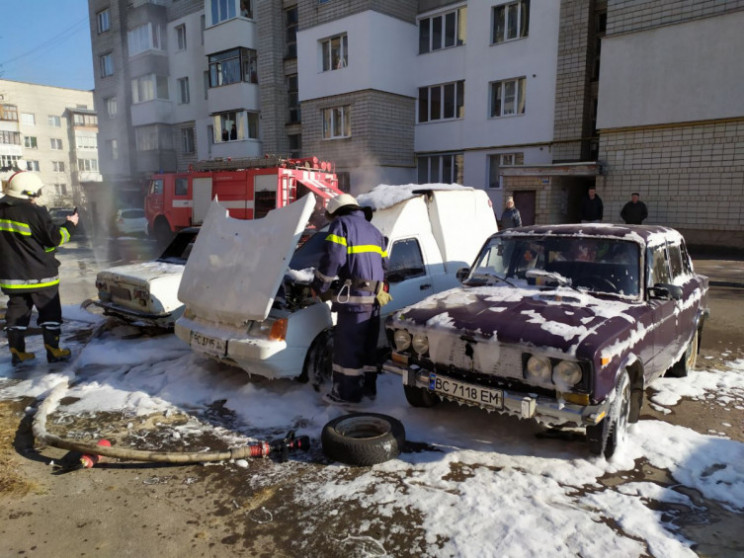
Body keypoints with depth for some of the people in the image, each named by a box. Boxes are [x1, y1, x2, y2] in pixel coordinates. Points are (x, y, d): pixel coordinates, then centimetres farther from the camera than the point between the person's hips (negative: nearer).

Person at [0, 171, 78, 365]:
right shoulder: (35, 212, -18)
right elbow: (54, 238, -13)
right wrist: (70, 225, 0)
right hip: (39, 274, -6)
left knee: (17, 311, 14)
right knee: (49, 312, 5)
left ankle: (17, 352, 18)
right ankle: (53, 351, 8)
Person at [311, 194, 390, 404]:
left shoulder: (341, 224, -1)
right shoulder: (373, 230, 24)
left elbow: (332, 259, -12)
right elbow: (384, 264, 24)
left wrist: (319, 287, -2)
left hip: (354, 296, -8)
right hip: (375, 297, 8)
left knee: (347, 346, -1)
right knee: (368, 345, 16)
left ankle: (347, 393, 4)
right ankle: (368, 388, 24)